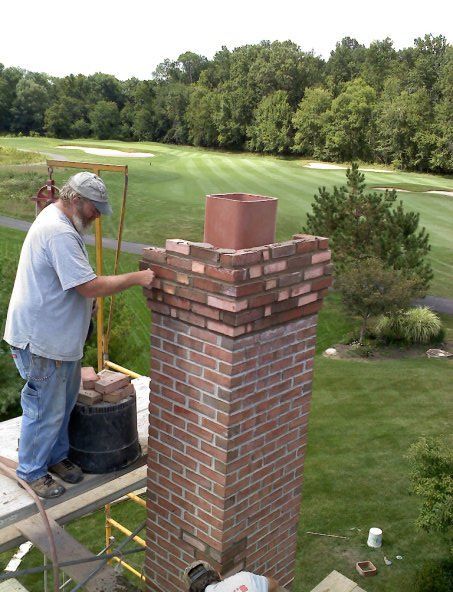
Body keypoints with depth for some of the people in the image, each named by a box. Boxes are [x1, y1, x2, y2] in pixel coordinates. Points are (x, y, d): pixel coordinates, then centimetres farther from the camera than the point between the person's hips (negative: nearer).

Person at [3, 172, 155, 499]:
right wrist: (136, 278, -24)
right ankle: (32, 471, 23)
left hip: (60, 334, 11)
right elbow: (90, 287, -30)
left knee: (65, 400, 21)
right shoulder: (59, 233, -26)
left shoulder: (56, 219, 10)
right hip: (41, 340, -11)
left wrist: (88, 299, 13)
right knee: (46, 409, 4)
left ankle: (56, 456, 38)